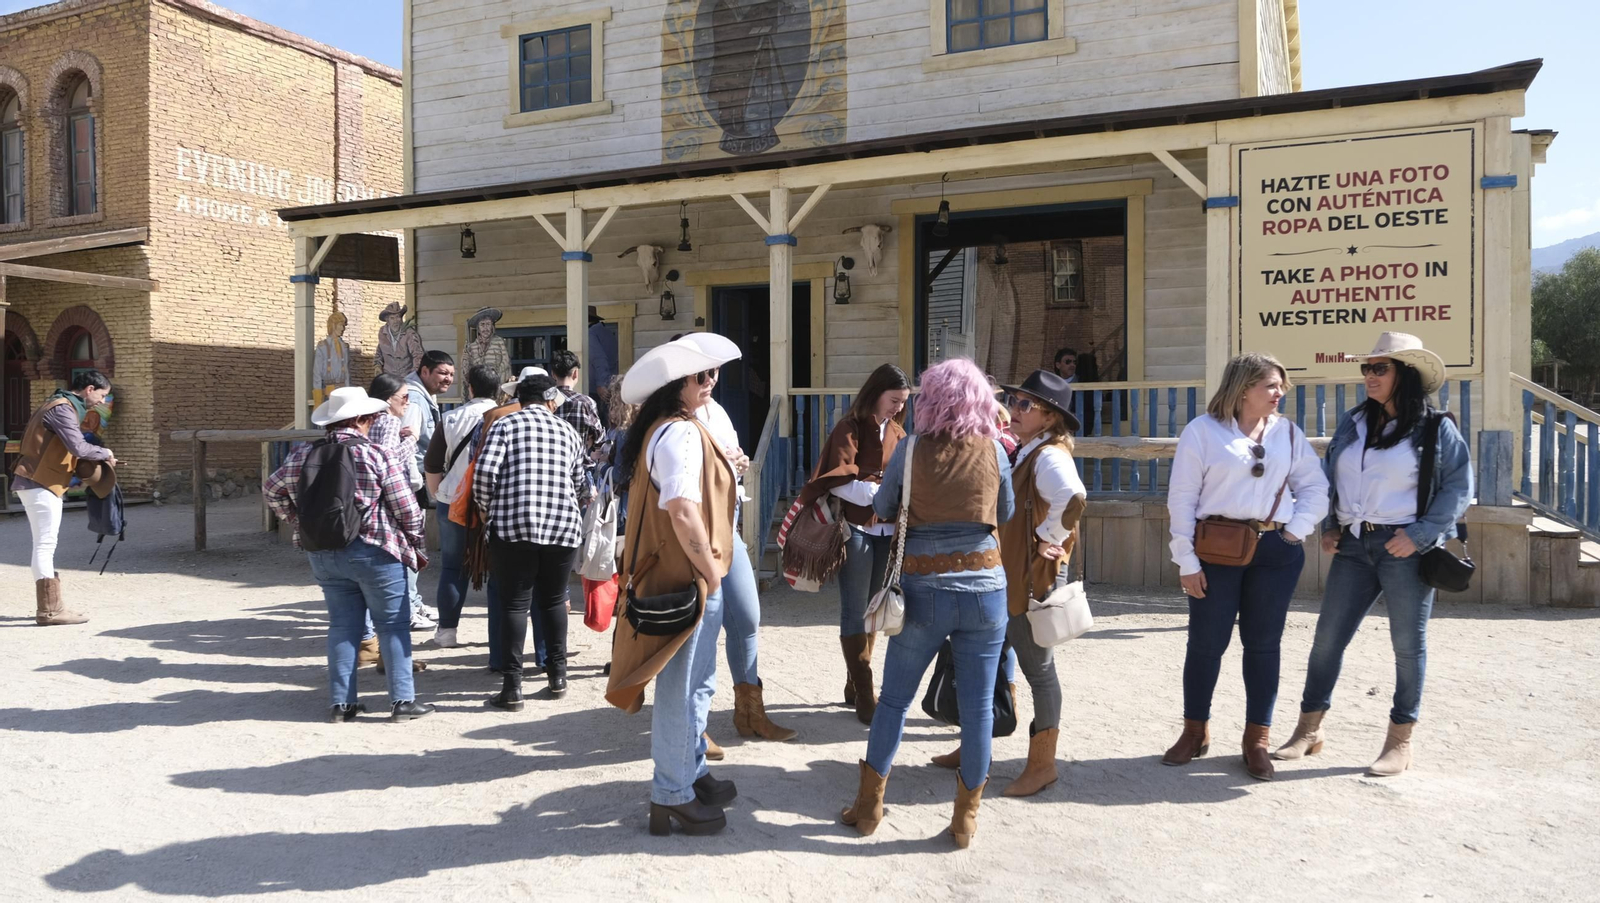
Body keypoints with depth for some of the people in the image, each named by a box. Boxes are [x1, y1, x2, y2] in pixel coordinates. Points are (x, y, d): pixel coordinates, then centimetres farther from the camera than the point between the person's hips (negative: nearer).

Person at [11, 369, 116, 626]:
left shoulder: (65, 406, 17)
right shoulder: (63, 408, -15)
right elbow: (78, 446, -25)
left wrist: (86, 466, 2)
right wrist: (105, 453, -9)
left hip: (39, 481, 10)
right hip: (41, 484, -10)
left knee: (45, 545, 12)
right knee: (45, 545, -8)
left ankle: (50, 607, 18)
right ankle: (49, 610, -6)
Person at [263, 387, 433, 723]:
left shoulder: (303, 455, 3)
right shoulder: (378, 456, -12)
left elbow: (272, 491, 16)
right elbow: (407, 509, -10)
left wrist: (302, 524, 18)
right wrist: (416, 548, 2)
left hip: (323, 553, 5)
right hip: (375, 552, -5)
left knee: (342, 625, 13)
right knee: (392, 625, 4)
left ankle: (342, 703, 17)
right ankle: (403, 700, 5)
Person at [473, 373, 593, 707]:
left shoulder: (505, 425, 5)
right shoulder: (566, 431, 15)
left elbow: (484, 471, -8)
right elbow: (582, 485, 16)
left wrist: (487, 510, 8)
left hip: (513, 525, -3)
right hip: (563, 527, 3)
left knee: (514, 604, 2)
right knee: (553, 600, 17)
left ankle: (513, 686, 1)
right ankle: (557, 674, 23)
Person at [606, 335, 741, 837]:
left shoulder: (660, 429, 13)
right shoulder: (681, 434, -20)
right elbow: (683, 513, -29)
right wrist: (710, 569, -17)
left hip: (688, 575, 10)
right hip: (687, 579, -10)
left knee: (698, 683, 21)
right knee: (681, 689, 2)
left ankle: (692, 772, 36)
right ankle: (672, 797, 15)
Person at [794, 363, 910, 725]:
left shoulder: (897, 431, 12)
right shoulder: (850, 428, -7)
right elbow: (839, 481, -16)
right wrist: (882, 495, -25)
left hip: (887, 530, 6)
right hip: (856, 529, -6)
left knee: (872, 610, 11)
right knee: (855, 613, -2)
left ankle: (854, 685, 22)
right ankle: (864, 694, 2)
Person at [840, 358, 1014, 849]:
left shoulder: (912, 449, -6)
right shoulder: (994, 451, -1)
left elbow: (881, 510, 4)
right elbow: (1006, 517, 10)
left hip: (924, 591, -1)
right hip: (985, 589, 1)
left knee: (894, 699, 13)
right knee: (978, 706, 10)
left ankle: (869, 804, 24)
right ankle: (966, 817, 20)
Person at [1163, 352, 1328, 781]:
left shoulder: (1287, 432, 8)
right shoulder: (1203, 431, -3)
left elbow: (1316, 488, 10)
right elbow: (1181, 499, -5)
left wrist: (1295, 532, -4)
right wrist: (1186, 561, -8)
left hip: (1276, 551, 3)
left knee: (1263, 644, 8)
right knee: (1206, 641, 4)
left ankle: (1257, 738, 20)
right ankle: (1195, 731, 21)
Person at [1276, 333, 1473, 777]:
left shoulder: (1436, 429, -3)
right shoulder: (1352, 424, 10)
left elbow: (1459, 488, -7)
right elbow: (1330, 477, 18)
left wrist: (1420, 535, -15)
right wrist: (1330, 526, 7)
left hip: (1406, 548, -4)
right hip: (1354, 545, 5)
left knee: (1408, 645, 5)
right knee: (1327, 637, 5)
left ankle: (1400, 742, 18)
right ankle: (1309, 730, 17)